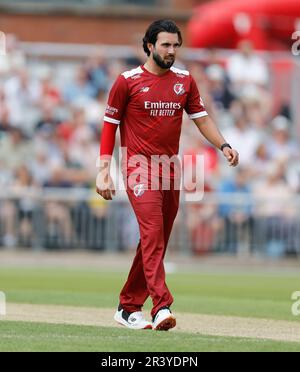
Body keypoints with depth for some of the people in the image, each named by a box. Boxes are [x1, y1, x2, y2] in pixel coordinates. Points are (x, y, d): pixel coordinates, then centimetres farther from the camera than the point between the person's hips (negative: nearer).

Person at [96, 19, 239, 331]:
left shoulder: (184, 81, 11)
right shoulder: (128, 81, -2)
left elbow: (201, 117, 13)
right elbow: (110, 125, 0)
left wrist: (223, 145, -5)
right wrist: (103, 171, -5)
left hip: (171, 171, 6)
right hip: (140, 169, -6)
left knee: (157, 240, 8)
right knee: (153, 232, -19)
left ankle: (128, 307, 19)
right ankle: (161, 307, -28)